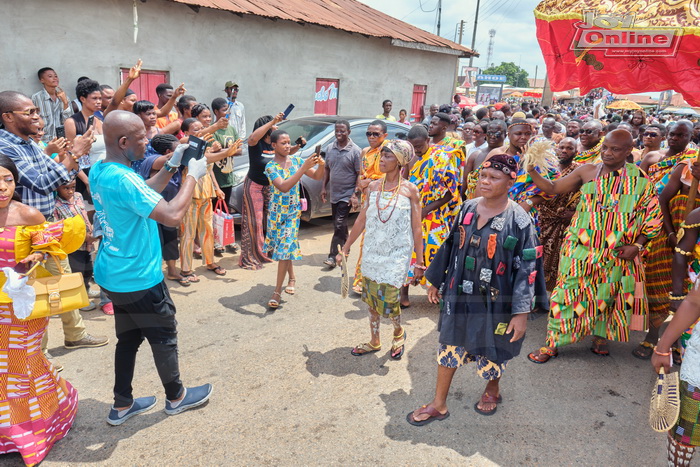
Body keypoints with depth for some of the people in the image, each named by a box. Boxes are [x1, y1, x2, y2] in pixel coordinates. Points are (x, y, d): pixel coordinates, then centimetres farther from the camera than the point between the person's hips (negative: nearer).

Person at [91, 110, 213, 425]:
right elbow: (172, 215, -33)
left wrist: (172, 166, 5)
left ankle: (122, 405, 31)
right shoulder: (122, 178, -28)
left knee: (128, 337, 19)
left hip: (113, 275, 9)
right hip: (138, 279, -9)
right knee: (164, 336, 11)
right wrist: (193, 175, -21)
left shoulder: (99, 171, 2)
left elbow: (143, 194, 15)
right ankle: (176, 397, 29)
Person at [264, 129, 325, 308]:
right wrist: (303, 168, -35)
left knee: (285, 248, -7)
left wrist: (321, 164, -25)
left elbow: (317, 176, -3)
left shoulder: (296, 160, -2)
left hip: (293, 212, 1)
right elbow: (284, 187, -29)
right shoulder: (271, 166, -13)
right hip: (277, 212, -1)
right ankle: (292, 278, 40)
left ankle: (278, 291, -3)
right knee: (283, 247, 14)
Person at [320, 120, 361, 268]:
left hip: (347, 195, -6)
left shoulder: (355, 151, -10)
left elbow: (359, 174, -11)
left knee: (339, 225, -10)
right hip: (334, 194, 6)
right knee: (340, 225, 16)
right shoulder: (330, 148, 7)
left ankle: (333, 256, -7)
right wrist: (324, 187, 8)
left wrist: (355, 195, -19)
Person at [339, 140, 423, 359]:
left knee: (388, 299, -7)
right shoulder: (373, 186, 4)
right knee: (371, 297, 10)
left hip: (397, 254, -4)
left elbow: (417, 229, -5)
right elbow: (361, 220, 8)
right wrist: (346, 248, 10)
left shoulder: (410, 189, -6)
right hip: (372, 251, 4)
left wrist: (419, 262, -6)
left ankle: (399, 333, 25)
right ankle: (374, 341, 30)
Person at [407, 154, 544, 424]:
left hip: (494, 301, -4)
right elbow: (450, 246, 8)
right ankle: (439, 404, 27)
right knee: (450, 346, 11)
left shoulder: (518, 221, -15)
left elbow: (527, 268, -14)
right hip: (459, 295, 4)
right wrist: (436, 281, 14)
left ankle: (492, 389, 48)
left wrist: (522, 312, -17)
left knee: (491, 349, 16)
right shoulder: (468, 208, -1)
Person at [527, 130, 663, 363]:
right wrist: (531, 171, -12)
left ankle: (600, 336, 36)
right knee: (568, 292, 0)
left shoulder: (639, 179, -3)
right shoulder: (587, 171, -1)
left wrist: (637, 245, -7)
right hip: (581, 248, 0)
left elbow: (652, 215, 1)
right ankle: (552, 343, 11)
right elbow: (553, 188, 2)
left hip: (616, 253, 0)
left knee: (606, 296, 13)